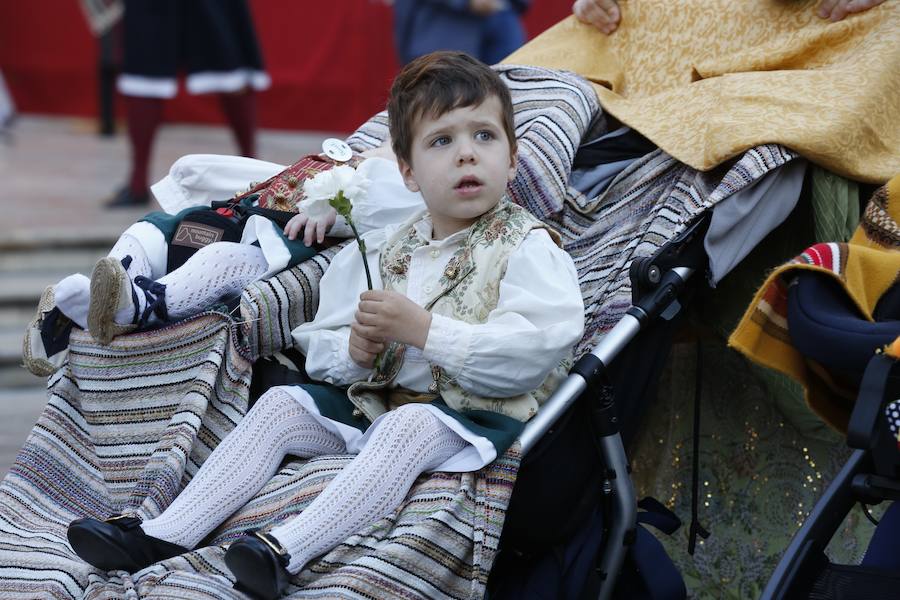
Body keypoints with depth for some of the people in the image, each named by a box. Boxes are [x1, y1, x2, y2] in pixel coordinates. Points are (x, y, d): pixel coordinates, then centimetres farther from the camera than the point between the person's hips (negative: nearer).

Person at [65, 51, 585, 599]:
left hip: (472, 417, -7)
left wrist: (422, 329, -23)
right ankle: (165, 533, -12)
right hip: (370, 404, 7)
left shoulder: (528, 248, -6)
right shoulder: (383, 253, 14)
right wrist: (355, 352, -9)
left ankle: (287, 550, -50)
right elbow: (318, 348, 17)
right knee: (282, 404, -4)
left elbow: (531, 353, -22)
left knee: (410, 426, -35)